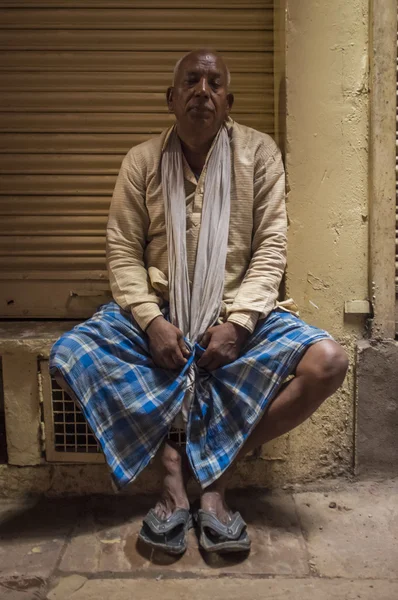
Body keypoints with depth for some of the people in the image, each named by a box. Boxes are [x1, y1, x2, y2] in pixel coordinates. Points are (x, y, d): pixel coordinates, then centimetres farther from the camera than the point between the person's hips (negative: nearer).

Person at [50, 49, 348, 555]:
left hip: (238, 313, 0)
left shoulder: (259, 153, 3)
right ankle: (172, 462, -13)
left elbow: (270, 249, -2)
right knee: (68, 354, -24)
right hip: (157, 312, 1)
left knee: (327, 362, -25)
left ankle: (216, 470, -13)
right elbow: (123, 251, 1)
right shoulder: (141, 161, 5)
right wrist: (151, 321, -16)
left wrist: (237, 323, -17)